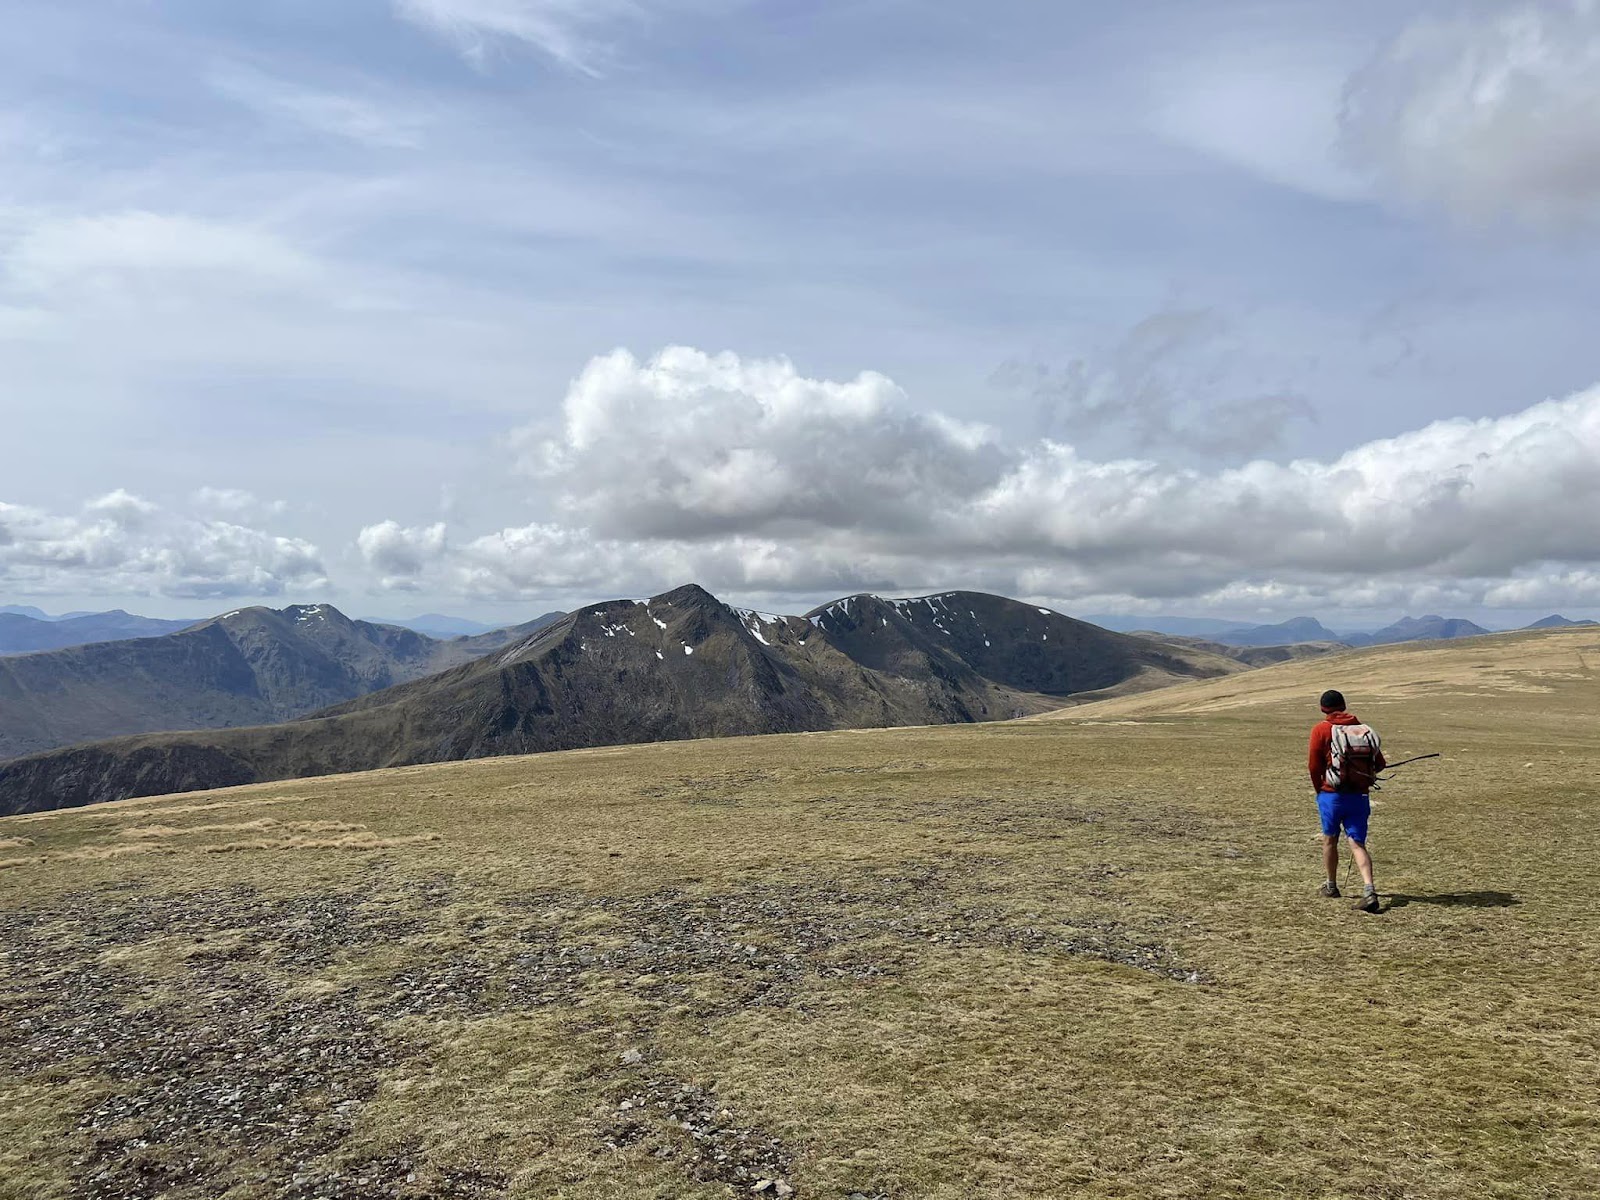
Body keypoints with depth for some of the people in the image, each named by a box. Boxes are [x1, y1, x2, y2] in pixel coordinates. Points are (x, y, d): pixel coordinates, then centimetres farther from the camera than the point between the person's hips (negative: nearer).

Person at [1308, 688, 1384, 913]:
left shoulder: (1320, 730, -5)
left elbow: (1314, 766, -7)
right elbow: (1379, 764, 6)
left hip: (1331, 794, -2)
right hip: (1358, 795, 2)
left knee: (1330, 839, 15)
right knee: (1357, 844, 1)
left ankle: (1331, 886, 29)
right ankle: (1369, 889, -18)